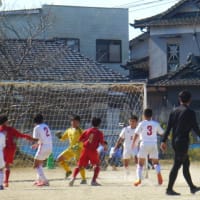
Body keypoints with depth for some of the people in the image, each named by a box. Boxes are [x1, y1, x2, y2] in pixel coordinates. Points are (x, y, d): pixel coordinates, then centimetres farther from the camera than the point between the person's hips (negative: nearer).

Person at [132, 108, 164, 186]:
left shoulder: (142, 124, -2)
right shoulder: (156, 124, 5)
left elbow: (136, 134, -7)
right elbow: (162, 133, 16)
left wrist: (133, 143, 4)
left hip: (144, 144, -2)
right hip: (154, 144, 2)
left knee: (140, 163, 7)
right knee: (156, 162, 13)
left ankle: (139, 179, -8)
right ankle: (158, 172, -18)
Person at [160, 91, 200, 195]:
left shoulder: (174, 112, 9)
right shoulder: (190, 112, -10)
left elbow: (168, 127, 7)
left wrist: (164, 141, 9)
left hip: (175, 142, 7)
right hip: (183, 142, -7)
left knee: (186, 163, 17)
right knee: (177, 165, -6)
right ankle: (169, 189, -8)